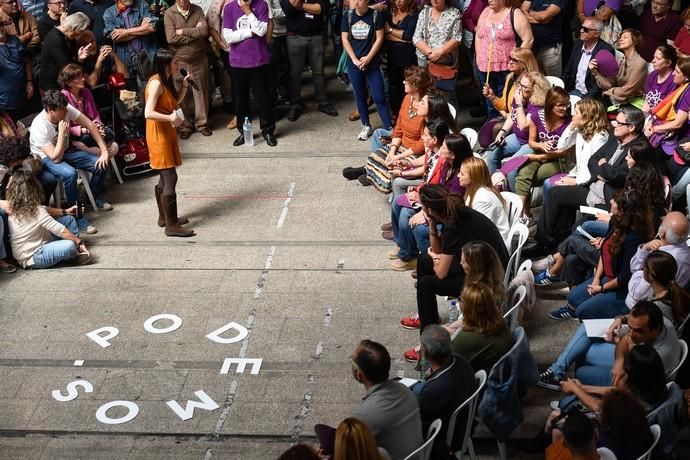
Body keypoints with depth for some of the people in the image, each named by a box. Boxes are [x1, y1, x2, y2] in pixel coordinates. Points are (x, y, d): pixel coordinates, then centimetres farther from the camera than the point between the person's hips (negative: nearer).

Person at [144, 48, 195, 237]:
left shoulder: (166, 81, 9)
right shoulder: (156, 83, -20)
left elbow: (175, 102, 19)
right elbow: (148, 113, -28)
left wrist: (184, 86, 7)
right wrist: (171, 118, -29)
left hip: (167, 133, 10)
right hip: (158, 135, -10)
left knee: (164, 178, 17)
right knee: (170, 179, -10)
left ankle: (164, 217, 28)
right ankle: (171, 225, -7)